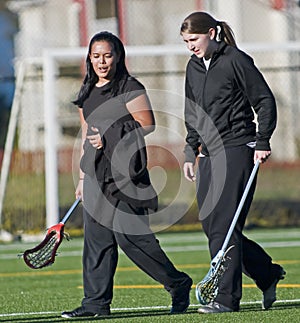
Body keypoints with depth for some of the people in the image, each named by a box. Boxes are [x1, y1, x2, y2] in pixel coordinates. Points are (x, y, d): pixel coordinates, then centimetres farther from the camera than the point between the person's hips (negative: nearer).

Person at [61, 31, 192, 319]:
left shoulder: (130, 89, -5)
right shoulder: (87, 93, 17)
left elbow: (148, 126, -10)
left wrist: (110, 139, -16)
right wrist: (82, 177, 21)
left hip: (125, 172, -7)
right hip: (96, 173, 7)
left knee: (130, 235, -10)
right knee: (96, 238, 3)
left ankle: (178, 284, 6)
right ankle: (96, 302, 6)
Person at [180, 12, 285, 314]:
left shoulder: (236, 60, -7)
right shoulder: (193, 67, 15)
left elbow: (265, 101, -6)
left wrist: (262, 142, -13)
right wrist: (190, 152, 17)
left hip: (237, 150, -8)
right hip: (209, 153, 8)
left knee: (223, 224, -12)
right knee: (210, 225, 5)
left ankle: (227, 297, -9)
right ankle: (268, 275, 21)